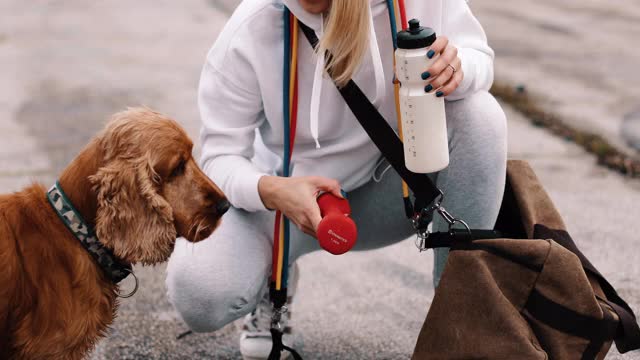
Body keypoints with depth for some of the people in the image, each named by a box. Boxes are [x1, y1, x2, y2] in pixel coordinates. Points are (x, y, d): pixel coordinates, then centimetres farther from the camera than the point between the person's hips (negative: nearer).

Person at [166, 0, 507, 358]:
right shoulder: (248, 33, -26)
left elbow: (479, 57, -6)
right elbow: (221, 156, -18)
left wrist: (454, 67, -33)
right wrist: (271, 191, -42)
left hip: (386, 187, 2)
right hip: (291, 195, -2)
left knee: (479, 113, -26)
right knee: (199, 294, -29)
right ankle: (274, 279, 12)